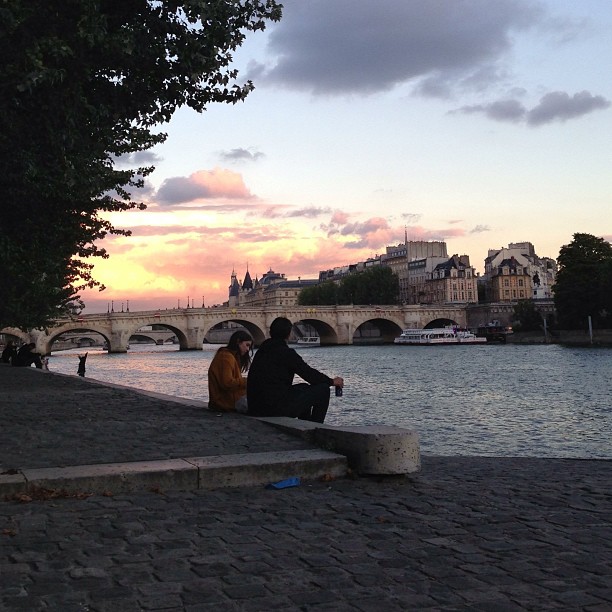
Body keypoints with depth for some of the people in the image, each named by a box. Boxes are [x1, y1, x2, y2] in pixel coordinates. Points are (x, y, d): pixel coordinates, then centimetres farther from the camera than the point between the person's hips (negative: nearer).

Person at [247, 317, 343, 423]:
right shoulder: (286, 353, -10)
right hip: (278, 410, -9)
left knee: (304, 388, 31)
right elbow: (308, 373, -4)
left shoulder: (261, 351, 14)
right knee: (323, 389, 1)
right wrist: (332, 381, 12)